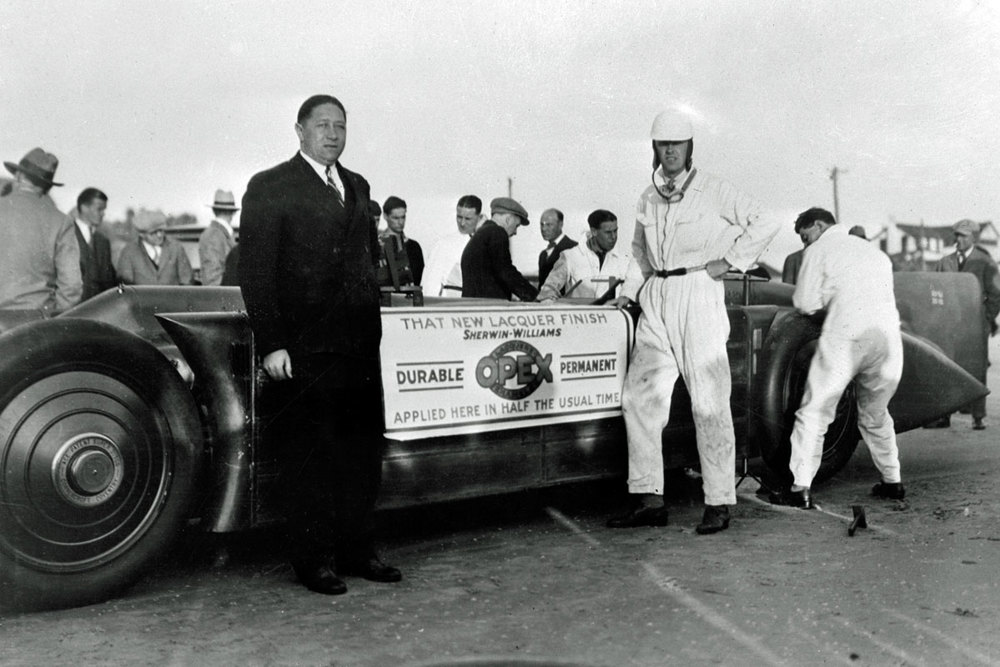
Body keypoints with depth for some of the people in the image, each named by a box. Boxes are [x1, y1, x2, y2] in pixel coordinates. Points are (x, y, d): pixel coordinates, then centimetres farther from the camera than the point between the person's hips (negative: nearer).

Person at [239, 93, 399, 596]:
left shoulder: (357, 186, 17)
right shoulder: (269, 187, -2)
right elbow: (255, 271, -7)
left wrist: (370, 319, 11)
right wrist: (271, 343, -13)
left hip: (360, 344, 6)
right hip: (304, 348, -6)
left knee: (363, 451, 11)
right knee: (309, 455, 3)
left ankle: (356, 550, 25)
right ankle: (313, 559, 17)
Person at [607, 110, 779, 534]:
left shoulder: (713, 191, 1)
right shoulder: (647, 199, 16)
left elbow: (763, 225, 3)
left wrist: (728, 261, -4)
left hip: (699, 295, -5)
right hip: (656, 300, 6)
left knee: (709, 402, -5)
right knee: (639, 397, -2)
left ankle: (718, 504, 2)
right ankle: (649, 500, 4)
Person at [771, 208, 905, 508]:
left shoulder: (819, 250, 6)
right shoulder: (875, 252, 24)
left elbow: (804, 304, 0)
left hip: (846, 337, -6)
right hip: (888, 336, 6)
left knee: (814, 414, -2)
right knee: (875, 415, 23)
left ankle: (801, 488, -7)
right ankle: (892, 481, 27)